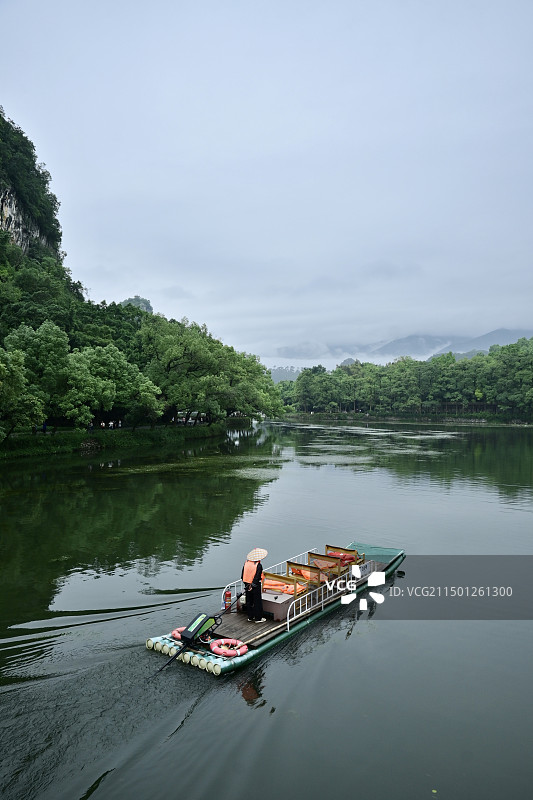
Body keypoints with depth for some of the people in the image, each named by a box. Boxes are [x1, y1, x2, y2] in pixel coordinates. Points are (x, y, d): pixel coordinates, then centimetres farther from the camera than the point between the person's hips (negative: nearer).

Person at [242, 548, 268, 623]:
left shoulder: (246, 563, -2)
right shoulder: (258, 565, -18)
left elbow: (242, 575, 3)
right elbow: (257, 577, -20)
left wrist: (246, 584, 11)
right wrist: (252, 585, -12)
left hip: (247, 584, 5)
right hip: (256, 586, -5)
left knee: (249, 601, 16)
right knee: (257, 602, 7)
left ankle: (250, 617, 26)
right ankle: (258, 618, 14)